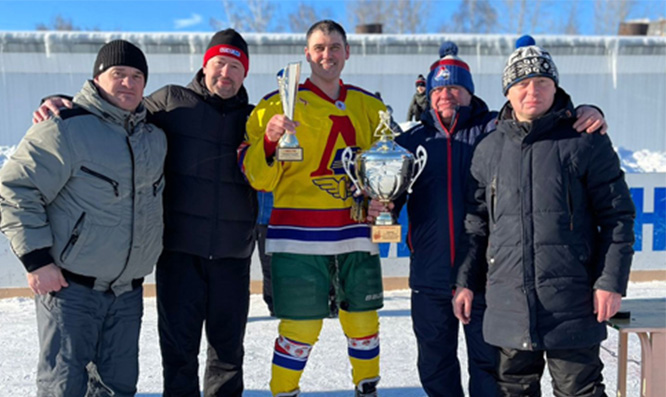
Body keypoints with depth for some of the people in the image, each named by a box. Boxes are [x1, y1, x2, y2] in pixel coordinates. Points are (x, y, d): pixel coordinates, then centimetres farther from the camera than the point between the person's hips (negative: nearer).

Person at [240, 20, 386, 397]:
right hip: (299, 236, -4)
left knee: (364, 321, 12)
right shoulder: (280, 104, -1)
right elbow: (258, 177, -6)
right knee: (301, 328, -2)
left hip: (355, 233, 4)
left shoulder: (370, 106, 11)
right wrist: (269, 142, -24)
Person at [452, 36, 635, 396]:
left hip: (572, 303, -3)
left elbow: (617, 215, -2)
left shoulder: (585, 142, -2)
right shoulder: (488, 149, 8)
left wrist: (611, 281, -8)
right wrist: (465, 281, 9)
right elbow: (475, 223, 12)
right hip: (508, 302, 4)